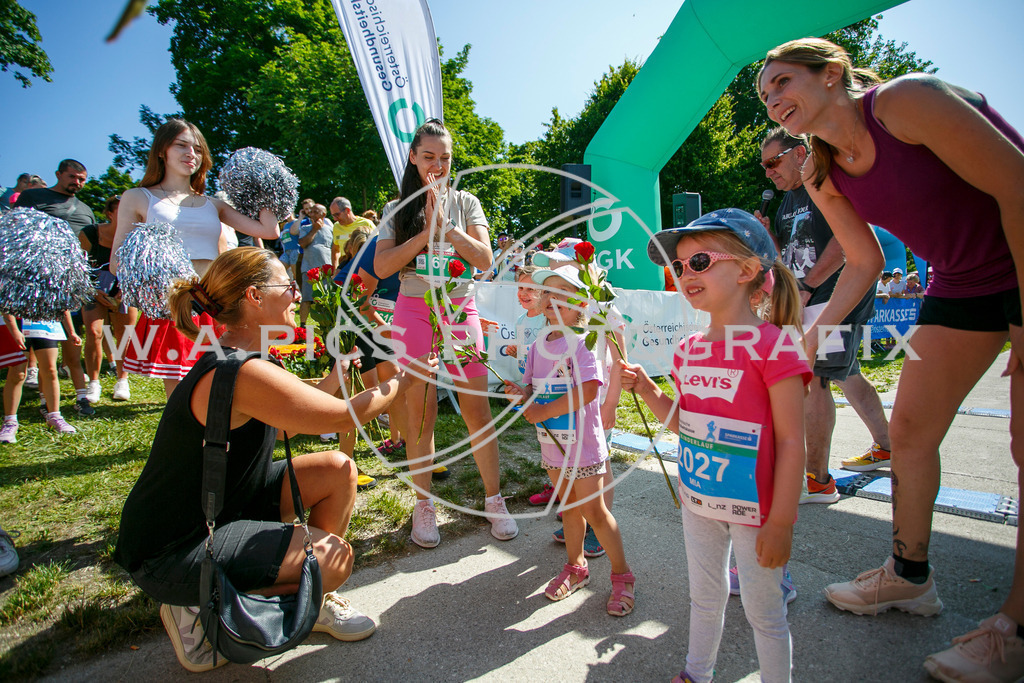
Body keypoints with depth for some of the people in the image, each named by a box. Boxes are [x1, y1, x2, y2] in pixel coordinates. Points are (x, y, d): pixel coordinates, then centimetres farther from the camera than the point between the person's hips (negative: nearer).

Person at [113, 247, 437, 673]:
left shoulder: (232, 362, 3)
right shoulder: (240, 373, -29)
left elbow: (288, 424, 15)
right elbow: (343, 417, -22)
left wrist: (340, 372, 15)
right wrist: (405, 381, -7)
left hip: (215, 509, 10)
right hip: (168, 553, -10)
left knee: (337, 471, 3)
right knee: (334, 558, -19)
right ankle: (199, 608, 1)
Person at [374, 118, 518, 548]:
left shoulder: (465, 203, 9)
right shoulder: (399, 210, 8)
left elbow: (485, 259, -3)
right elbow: (382, 267, -5)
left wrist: (445, 223, -11)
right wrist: (428, 230, -10)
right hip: (413, 311, 0)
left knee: (478, 411, -1)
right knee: (420, 413, 0)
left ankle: (494, 499, 14)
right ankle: (423, 505, 16)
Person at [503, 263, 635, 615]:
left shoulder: (583, 342, -17)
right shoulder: (537, 344, 5)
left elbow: (588, 390, -28)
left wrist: (544, 411, -24)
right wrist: (522, 392, -10)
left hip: (582, 443, -6)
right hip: (553, 443, 7)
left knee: (594, 510, 3)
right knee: (569, 506, 20)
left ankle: (622, 575, 22)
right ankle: (576, 567, 39)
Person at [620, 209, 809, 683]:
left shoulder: (772, 346, -18)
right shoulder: (689, 351, 1)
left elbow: (791, 441, -17)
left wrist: (781, 522, -17)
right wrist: (645, 388, -3)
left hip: (753, 507, -6)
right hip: (699, 501, 6)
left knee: (763, 612, 12)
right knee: (704, 597, 24)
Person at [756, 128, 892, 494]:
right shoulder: (787, 202, 18)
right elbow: (789, 257, 21)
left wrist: (806, 287, -19)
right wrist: (769, 235, 1)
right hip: (811, 302, 10)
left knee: (812, 378, -17)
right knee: (847, 376, 19)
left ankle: (817, 480, -13)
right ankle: (884, 448, 36)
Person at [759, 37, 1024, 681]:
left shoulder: (905, 100, -22)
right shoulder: (824, 178, -1)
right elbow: (865, 260, 7)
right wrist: (815, 331, -2)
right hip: (961, 283, 7)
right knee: (909, 429, 5)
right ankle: (911, 576, 24)